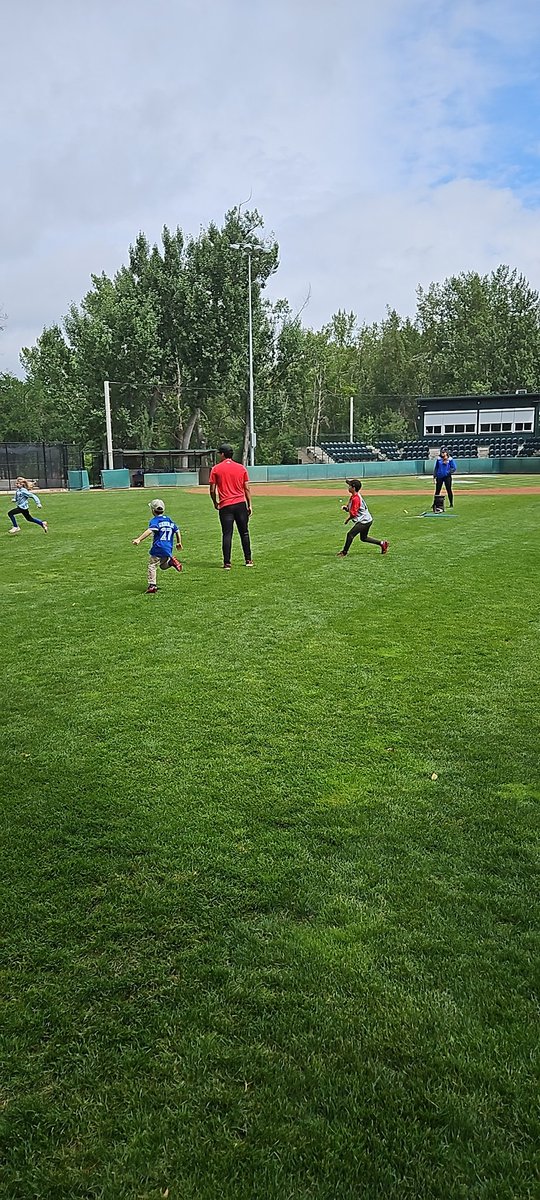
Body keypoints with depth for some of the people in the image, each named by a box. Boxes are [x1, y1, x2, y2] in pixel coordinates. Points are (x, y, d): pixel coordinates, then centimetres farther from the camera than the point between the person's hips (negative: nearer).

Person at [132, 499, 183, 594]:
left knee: (152, 566, -1)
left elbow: (150, 530, -24)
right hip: (168, 549, 7)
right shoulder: (169, 520, 15)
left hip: (158, 548, -7)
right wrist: (179, 542, 33)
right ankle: (171, 560, -6)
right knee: (163, 566, 23)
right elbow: (177, 531, 20)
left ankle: (152, 585, -9)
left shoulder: (155, 520, -6)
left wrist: (139, 539, -34)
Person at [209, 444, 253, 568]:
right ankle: (248, 560, 19)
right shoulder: (241, 468, 5)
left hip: (225, 506, -2)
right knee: (244, 533, 13)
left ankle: (227, 563, -3)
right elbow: (247, 489, 4)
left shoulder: (216, 469, -2)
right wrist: (249, 505, 10)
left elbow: (212, 490, -2)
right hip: (241, 504, 2)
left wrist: (215, 503, 15)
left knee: (227, 535, 0)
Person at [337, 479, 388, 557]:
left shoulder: (356, 498, -22)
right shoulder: (353, 496, 9)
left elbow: (353, 513, -24)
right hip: (367, 520, 11)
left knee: (350, 534, -13)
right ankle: (382, 543, 24)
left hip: (364, 521, -11)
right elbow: (351, 509, 18)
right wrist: (346, 508, -4)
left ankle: (344, 552, -5)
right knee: (363, 538, 21)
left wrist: (348, 519, -7)